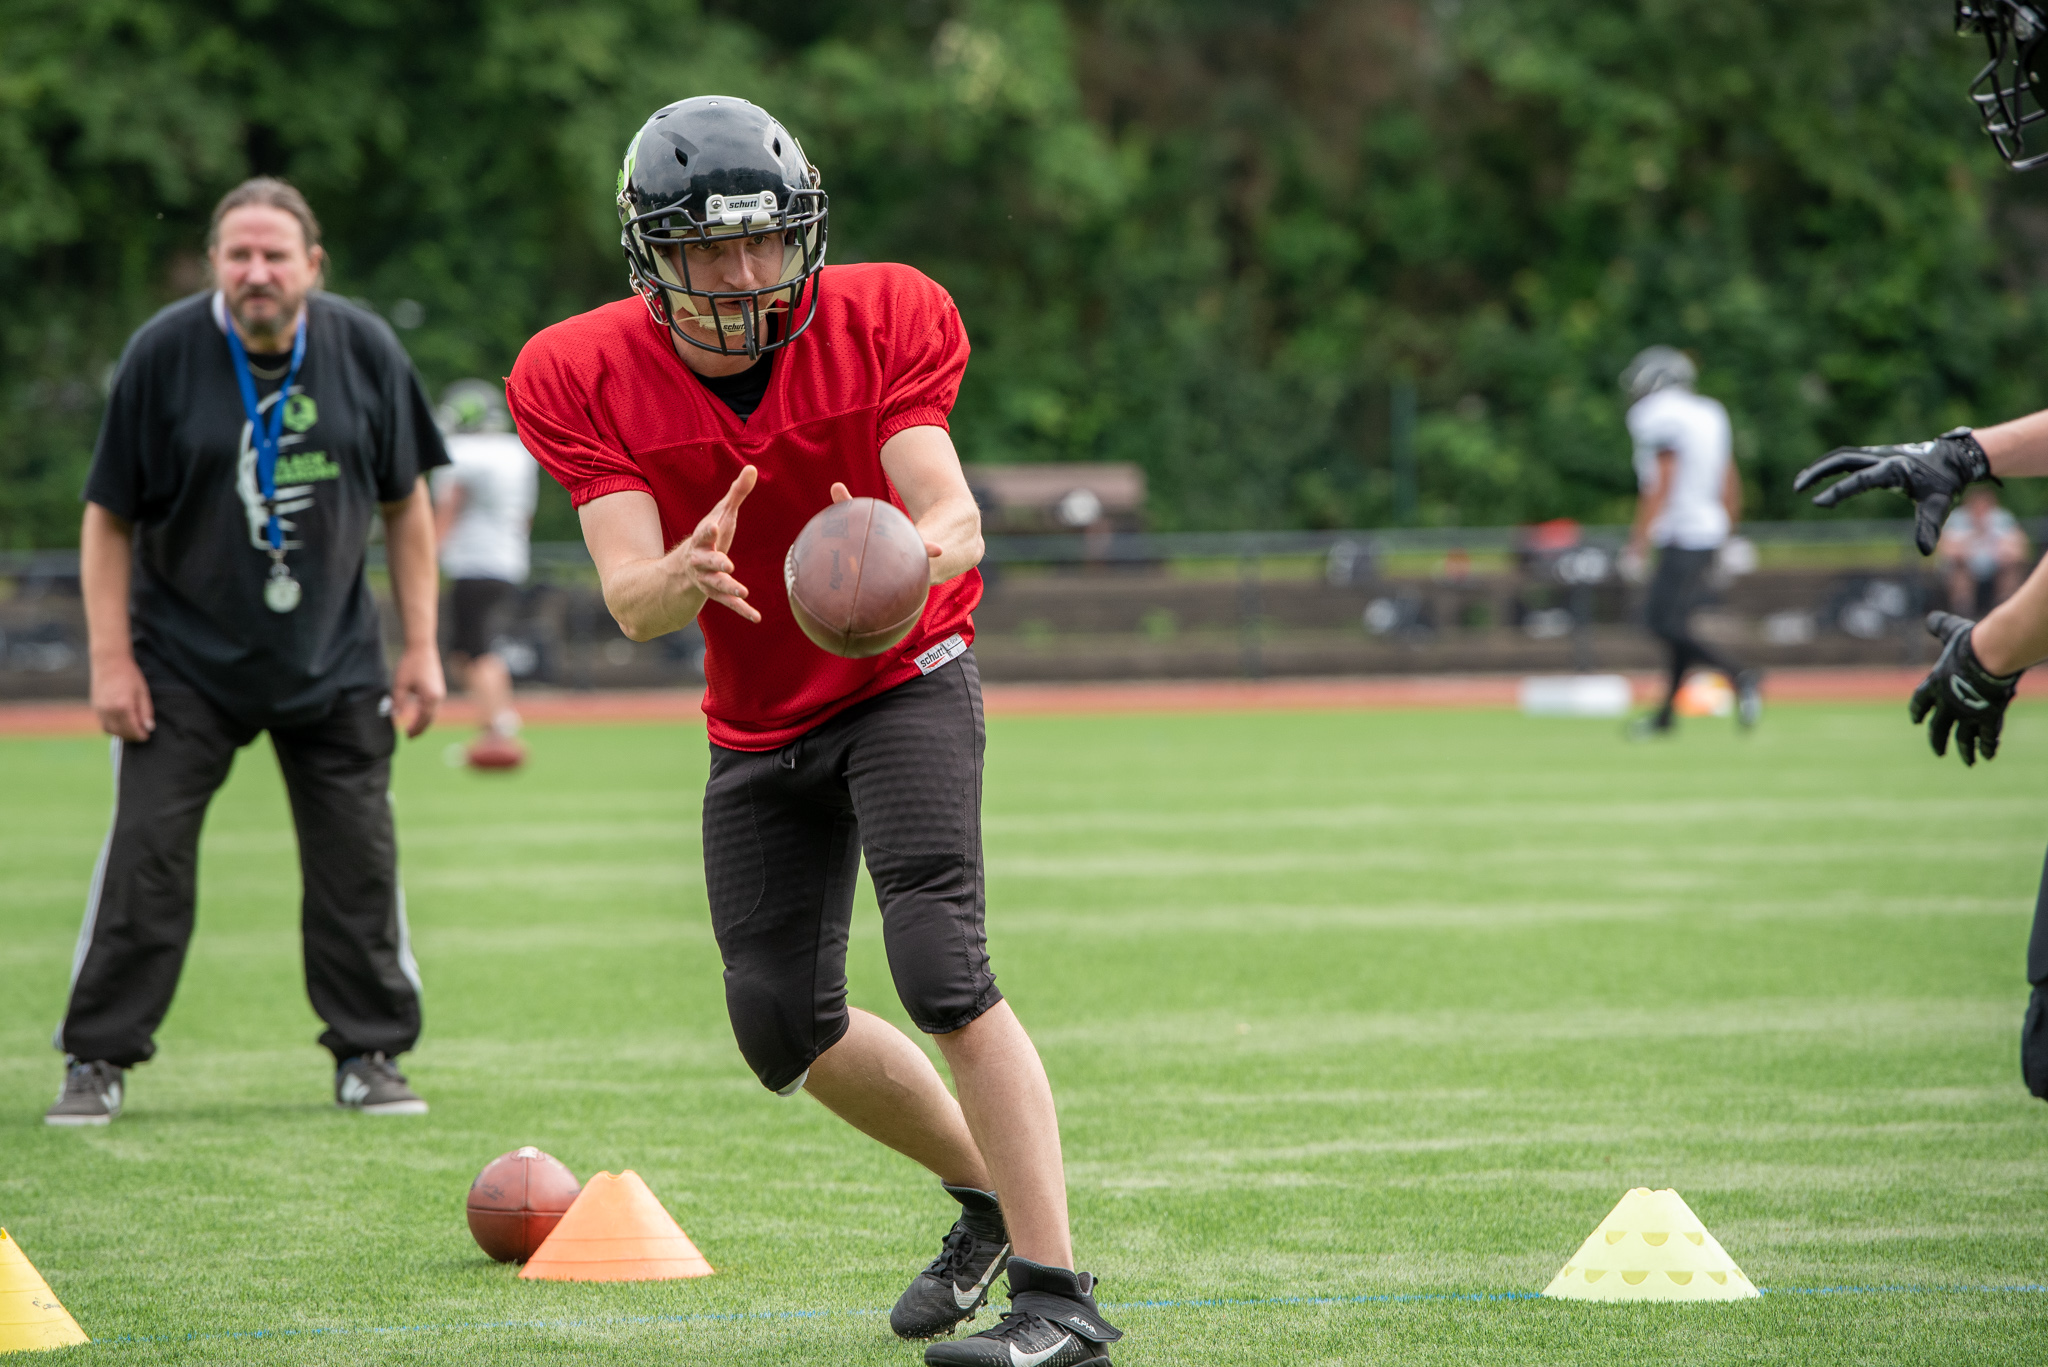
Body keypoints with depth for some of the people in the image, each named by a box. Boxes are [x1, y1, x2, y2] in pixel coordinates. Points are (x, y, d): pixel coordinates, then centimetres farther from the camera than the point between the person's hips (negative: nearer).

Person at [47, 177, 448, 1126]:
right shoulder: (162, 354, -12)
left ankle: (370, 1055, 15)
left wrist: (420, 648, 1)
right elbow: (108, 516, -6)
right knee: (145, 853, -7)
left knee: (359, 856, 3)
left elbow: (405, 505, 5)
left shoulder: (366, 350, -5)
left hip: (333, 658, 2)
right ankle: (98, 1060, 2)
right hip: (185, 657, -2)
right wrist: (111, 662, -11)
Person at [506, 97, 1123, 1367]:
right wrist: (684, 578, -49)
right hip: (760, 725, 4)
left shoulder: (879, 324, -18)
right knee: (787, 1026, 7)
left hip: (904, 680, -4)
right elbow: (630, 600, -24)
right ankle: (987, 1192, 32)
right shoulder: (589, 380, -16)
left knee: (941, 968, -22)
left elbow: (956, 515, -28)